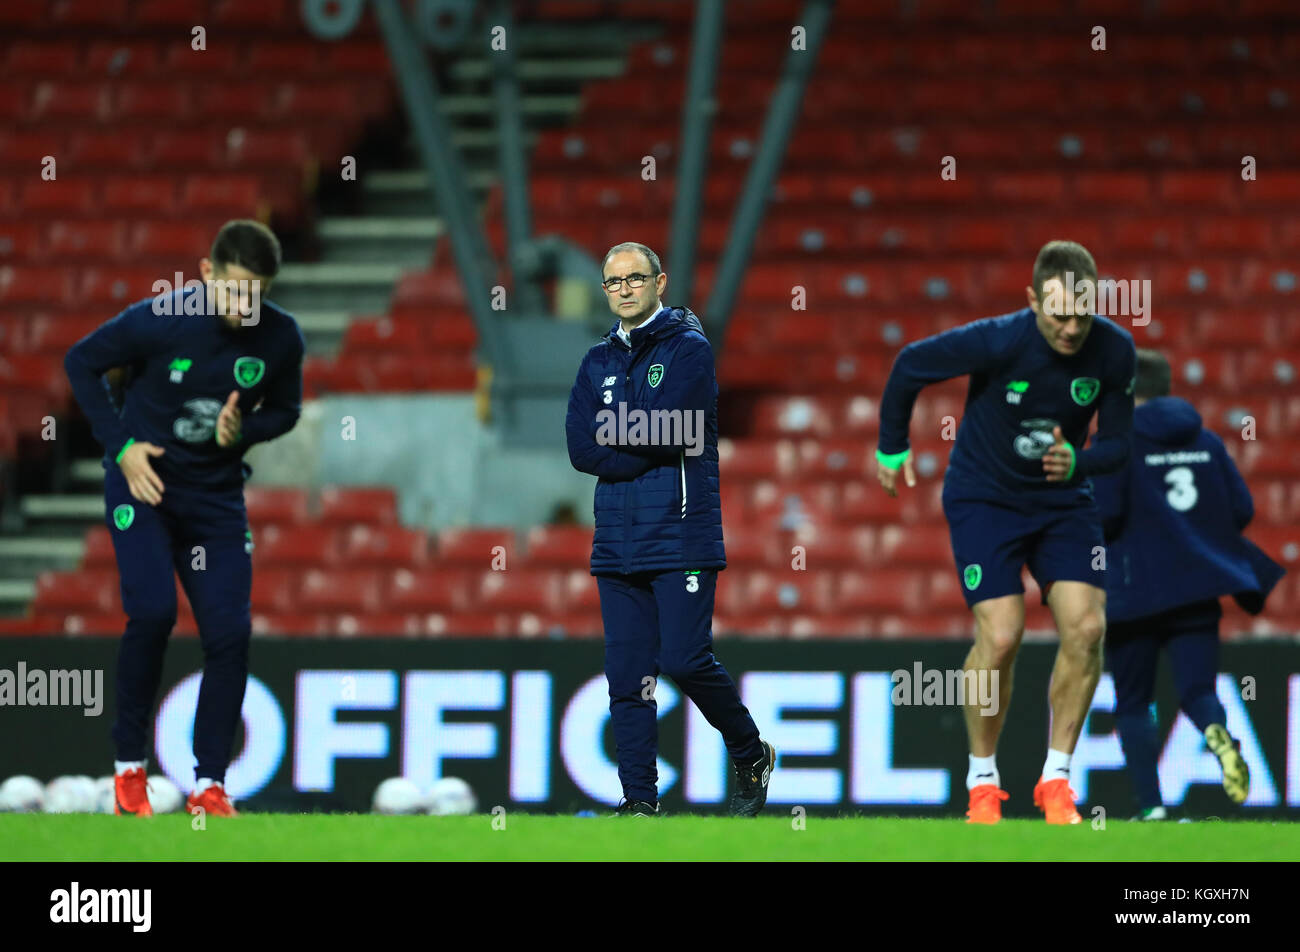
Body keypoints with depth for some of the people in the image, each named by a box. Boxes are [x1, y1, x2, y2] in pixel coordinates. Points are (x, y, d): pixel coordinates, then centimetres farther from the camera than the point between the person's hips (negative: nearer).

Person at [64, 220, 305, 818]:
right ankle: (129, 764, -5)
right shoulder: (159, 320, -20)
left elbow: (284, 410, 7)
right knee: (152, 610, -21)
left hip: (216, 493, 3)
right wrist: (120, 444, -12)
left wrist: (243, 432, -15)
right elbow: (81, 362, -6)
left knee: (229, 630, -6)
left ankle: (209, 784, 5)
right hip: (141, 477, -3)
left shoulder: (280, 338, -11)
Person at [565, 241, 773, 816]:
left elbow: (664, 432, -15)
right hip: (618, 540, 5)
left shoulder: (689, 349, -2)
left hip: (682, 536, -5)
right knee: (627, 673, 1)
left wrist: (610, 433, -1)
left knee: (685, 660, -11)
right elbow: (580, 449, 4)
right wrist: (646, 457, -8)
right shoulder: (599, 362, 16)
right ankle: (639, 800, 5)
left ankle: (751, 756, 12)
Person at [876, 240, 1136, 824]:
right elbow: (910, 365, -9)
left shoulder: (1113, 350, -14)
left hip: (1064, 500, 3)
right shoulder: (998, 342, -25)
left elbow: (1116, 443, -3)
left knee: (1086, 627, -13)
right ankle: (982, 785, 3)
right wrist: (892, 448, 2)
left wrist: (1076, 462, -25)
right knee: (1000, 636, -17)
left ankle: (1055, 781, 1)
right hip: (984, 497, -3)